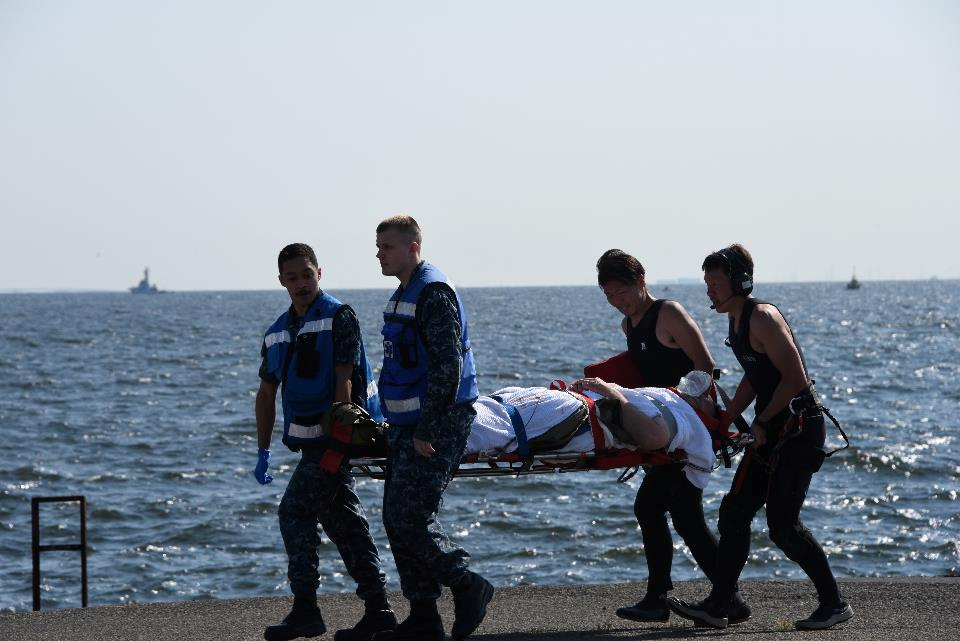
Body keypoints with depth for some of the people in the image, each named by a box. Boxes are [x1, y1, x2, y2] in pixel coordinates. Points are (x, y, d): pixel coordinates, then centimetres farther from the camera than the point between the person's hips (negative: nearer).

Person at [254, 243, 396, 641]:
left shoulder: (338, 318, -8)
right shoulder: (278, 332, 14)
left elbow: (344, 381, -14)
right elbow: (267, 392, 18)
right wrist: (263, 450, 15)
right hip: (310, 440, 8)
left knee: (295, 511, -11)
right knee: (343, 520, 7)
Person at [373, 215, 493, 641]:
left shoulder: (433, 293, -14)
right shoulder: (403, 295, 17)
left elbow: (448, 366, -21)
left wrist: (427, 429, -22)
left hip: (437, 425, -10)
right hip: (408, 425, 10)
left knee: (409, 518, -13)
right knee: (398, 520, 8)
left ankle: (467, 586, 0)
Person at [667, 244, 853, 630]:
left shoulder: (763, 319, -16)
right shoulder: (737, 321, 14)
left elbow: (795, 379, -20)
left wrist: (762, 421, -12)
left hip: (799, 428, -10)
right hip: (772, 431, 10)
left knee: (783, 526, -10)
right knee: (734, 512, 6)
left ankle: (834, 604, 1)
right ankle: (717, 607, 9)